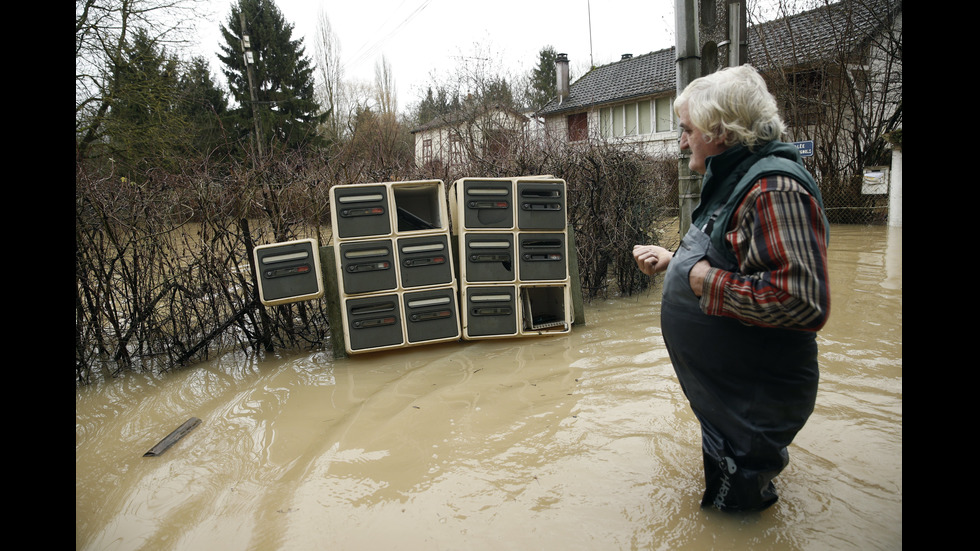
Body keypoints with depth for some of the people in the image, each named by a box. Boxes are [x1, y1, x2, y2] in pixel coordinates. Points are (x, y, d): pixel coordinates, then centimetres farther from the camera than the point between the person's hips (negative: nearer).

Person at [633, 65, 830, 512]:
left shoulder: (775, 188, -26)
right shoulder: (733, 180, 8)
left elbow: (802, 299, -35)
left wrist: (710, 282, -26)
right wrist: (672, 260, 8)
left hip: (753, 401, -10)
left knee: (735, 501, 11)